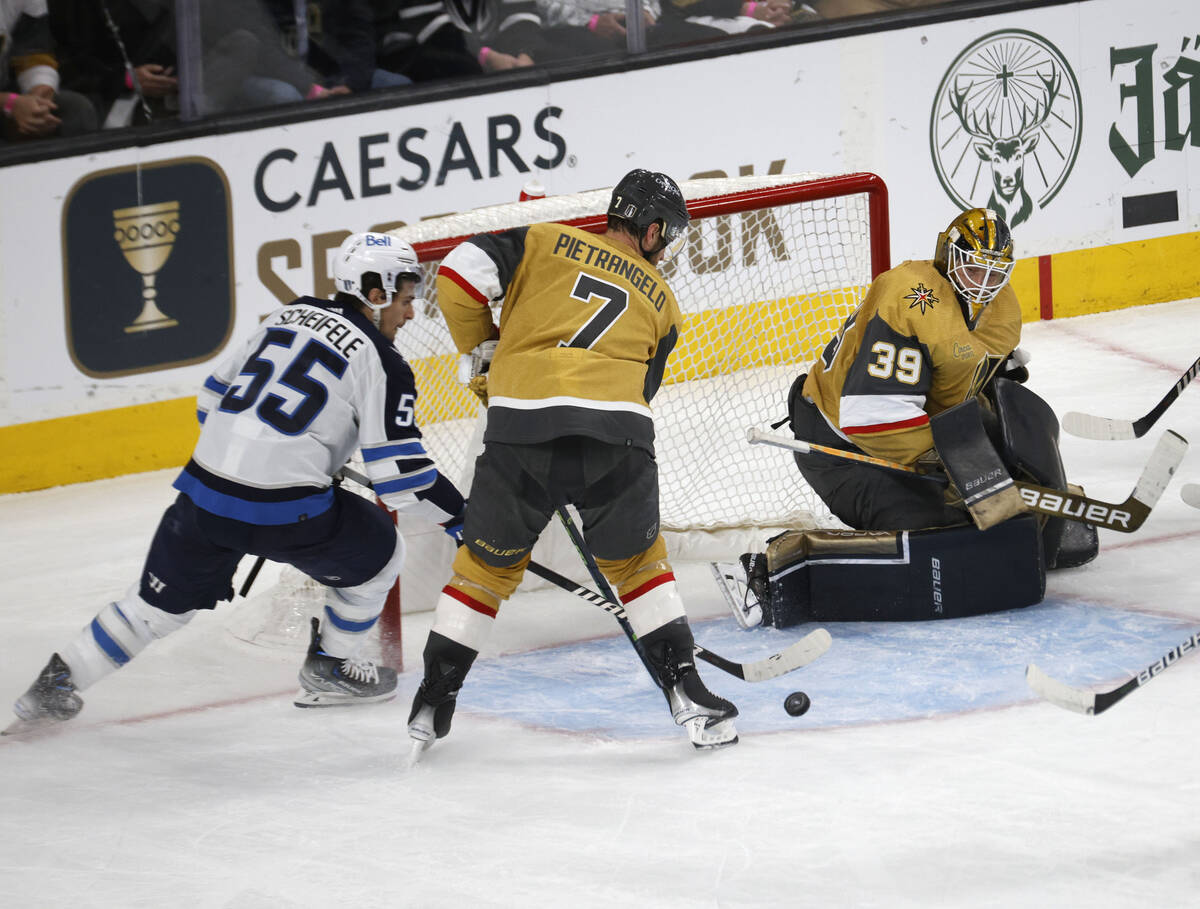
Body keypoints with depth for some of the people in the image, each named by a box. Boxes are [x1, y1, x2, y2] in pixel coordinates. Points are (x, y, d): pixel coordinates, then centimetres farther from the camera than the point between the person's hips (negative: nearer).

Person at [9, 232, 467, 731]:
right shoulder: (379, 360, -3)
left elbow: (215, 396, 25)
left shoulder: (288, 316, 17)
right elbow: (400, 473, -7)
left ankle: (57, 681, 21)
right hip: (285, 511, -6)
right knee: (377, 550, 20)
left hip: (207, 489, 6)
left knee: (161, 600, 22)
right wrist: (462, 518, 4)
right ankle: (329, 669, 28)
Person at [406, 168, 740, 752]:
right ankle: (686, 692, 13)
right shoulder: (660, 301, 25)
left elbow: (461, 272, 8)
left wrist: (482, 351, 23)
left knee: (487, 565, 17)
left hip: (521, 420, 0)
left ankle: (432, 704, 18)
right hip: (617, 430, 0)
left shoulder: (545, 242, 21)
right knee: (636, 561, 22)